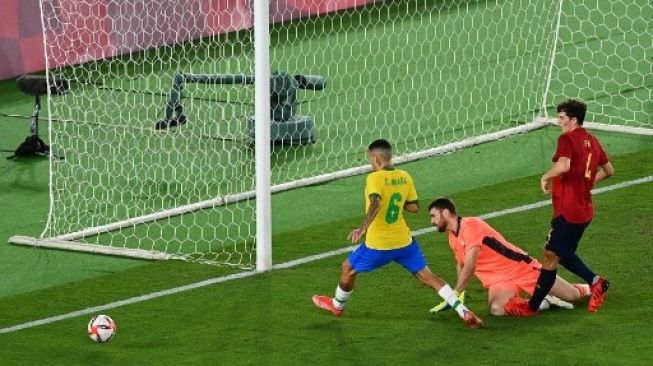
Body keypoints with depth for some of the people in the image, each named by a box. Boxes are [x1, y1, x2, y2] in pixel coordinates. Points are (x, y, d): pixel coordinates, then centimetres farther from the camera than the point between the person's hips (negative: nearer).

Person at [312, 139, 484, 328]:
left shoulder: (375, 178, -15)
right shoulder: (405, 177, 3)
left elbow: (376, 203, -32)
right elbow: (414, 207, 9)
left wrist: (363, 227, -40)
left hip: (378, 245, -5)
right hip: (404, 241, 5)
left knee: (348, 268, 20)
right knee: (427, 276, 8)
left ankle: (337, 305, 40)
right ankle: (464, 312, -3)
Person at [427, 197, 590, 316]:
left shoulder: (471, 225, -21)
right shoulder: (453, 237, 8)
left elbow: (470, 267, -27)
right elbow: (461, 265, 23)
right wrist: (459, 294, 15)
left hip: (521, 268, -7)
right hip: (498, 281, 7)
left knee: (572, 295, -4)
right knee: (497, 309, -28)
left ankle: (590, 288, 33)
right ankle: (542, 303, -5)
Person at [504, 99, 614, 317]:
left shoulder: (567, 139, -13)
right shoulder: (592, 141, 12)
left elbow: (563, 166, -32)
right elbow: (608, 170, 21)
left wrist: (546, 177, -15)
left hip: (567, 212, -9)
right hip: (585, 210, 9)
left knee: (551, 257, -1)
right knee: (563, 254, 21)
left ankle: (532, 306, 5)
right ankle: (595, 282, 7)